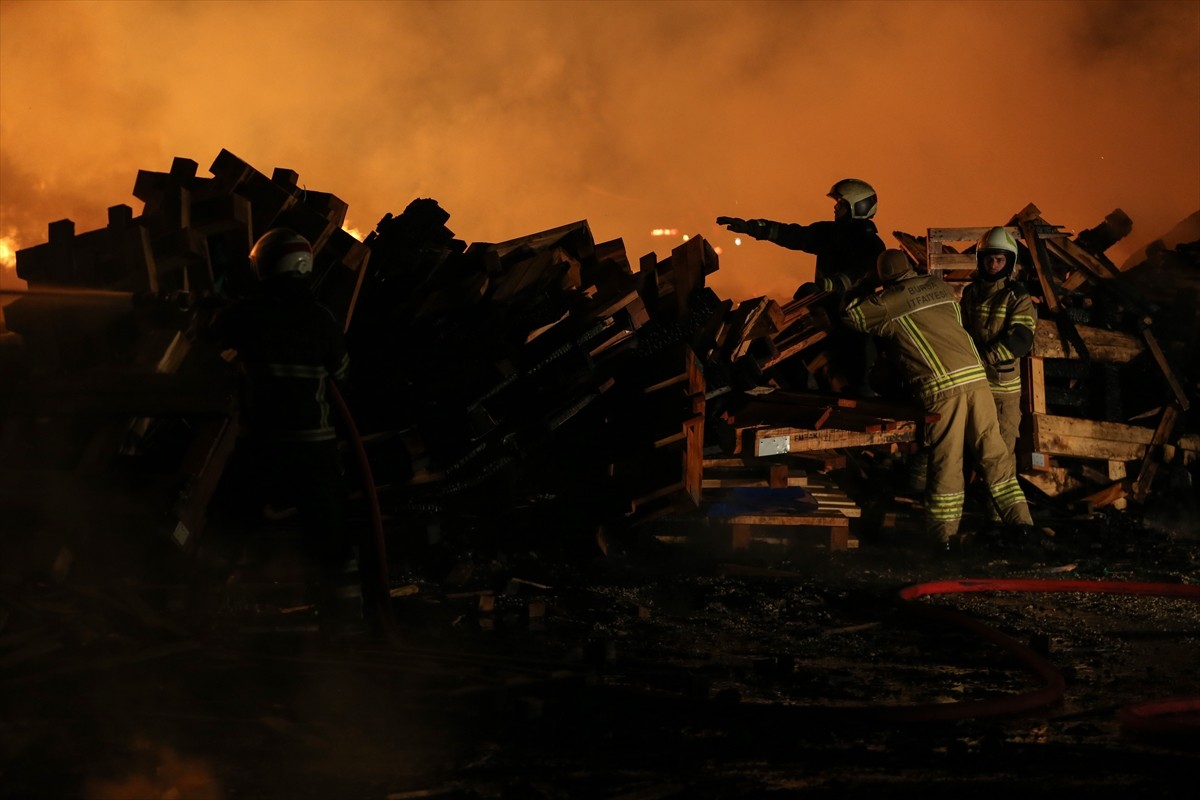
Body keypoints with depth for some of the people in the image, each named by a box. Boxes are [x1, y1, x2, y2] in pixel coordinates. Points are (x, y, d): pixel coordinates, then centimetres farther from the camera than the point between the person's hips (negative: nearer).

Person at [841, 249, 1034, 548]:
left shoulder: (887, 303, 4)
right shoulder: (941, 287, 17)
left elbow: (850, 314, 18)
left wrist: (865, 297, 38)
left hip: (942, 386, -4)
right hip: (975, 375, 4)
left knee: (945, 457, 3)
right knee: (992, 450, 9)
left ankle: (945, 531, 8)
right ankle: (1018, 517, 10)